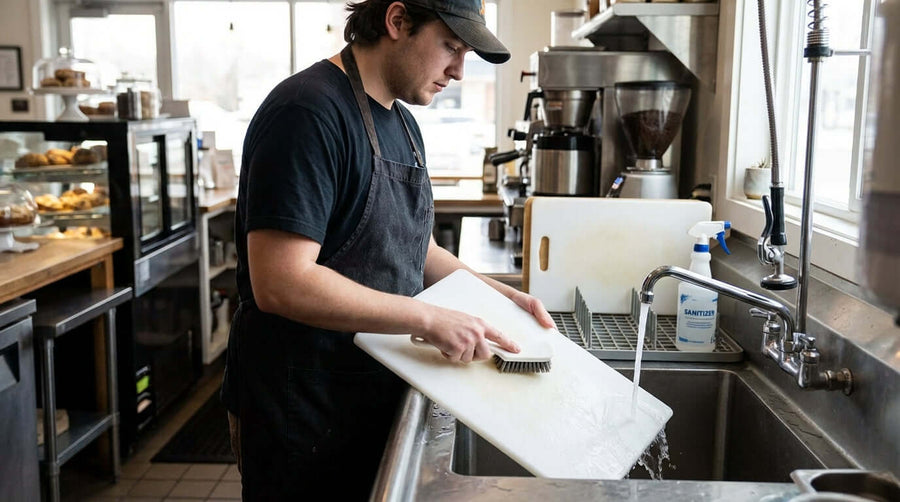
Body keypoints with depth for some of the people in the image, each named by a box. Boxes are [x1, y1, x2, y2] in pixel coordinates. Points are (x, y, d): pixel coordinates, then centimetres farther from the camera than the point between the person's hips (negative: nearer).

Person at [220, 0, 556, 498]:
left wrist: (496, 293, 5)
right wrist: (428, 319, -26)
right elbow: (280, 283, -28)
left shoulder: (401, 122, 9)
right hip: (301, 416, -8)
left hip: (376, 398, 9)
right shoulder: (307, 112, -21)